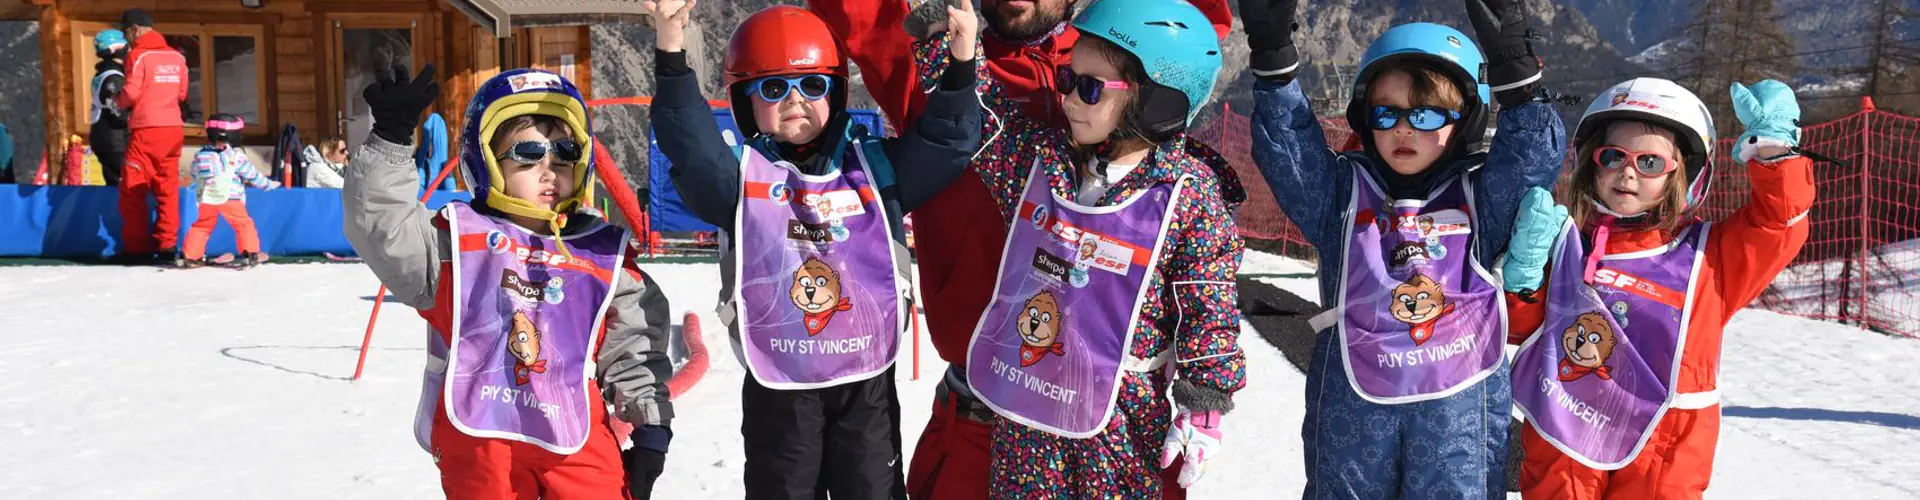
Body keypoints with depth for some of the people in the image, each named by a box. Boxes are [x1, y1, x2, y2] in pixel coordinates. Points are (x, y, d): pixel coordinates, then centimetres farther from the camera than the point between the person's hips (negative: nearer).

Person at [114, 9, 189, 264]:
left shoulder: (138, 55, -6)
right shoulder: (177, 57, 10)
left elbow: (131, 93, -8)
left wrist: (117, 101, 11)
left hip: (146, 130, -5)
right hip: (173, 129, 5)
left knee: (133, 190, 3)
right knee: (168, 189, 8)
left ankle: (137, 248, 2)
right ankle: (166, 246, 5)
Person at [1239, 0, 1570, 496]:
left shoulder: (1481, 194, 3)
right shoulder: (1342, 190, 3)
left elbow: (1535, 153, -11)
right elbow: (1285, 148, -8)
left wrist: (1513, 67, -26)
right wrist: (1273, 55, -20)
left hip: (1460, 401, -1)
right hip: (1352, 400, 1)